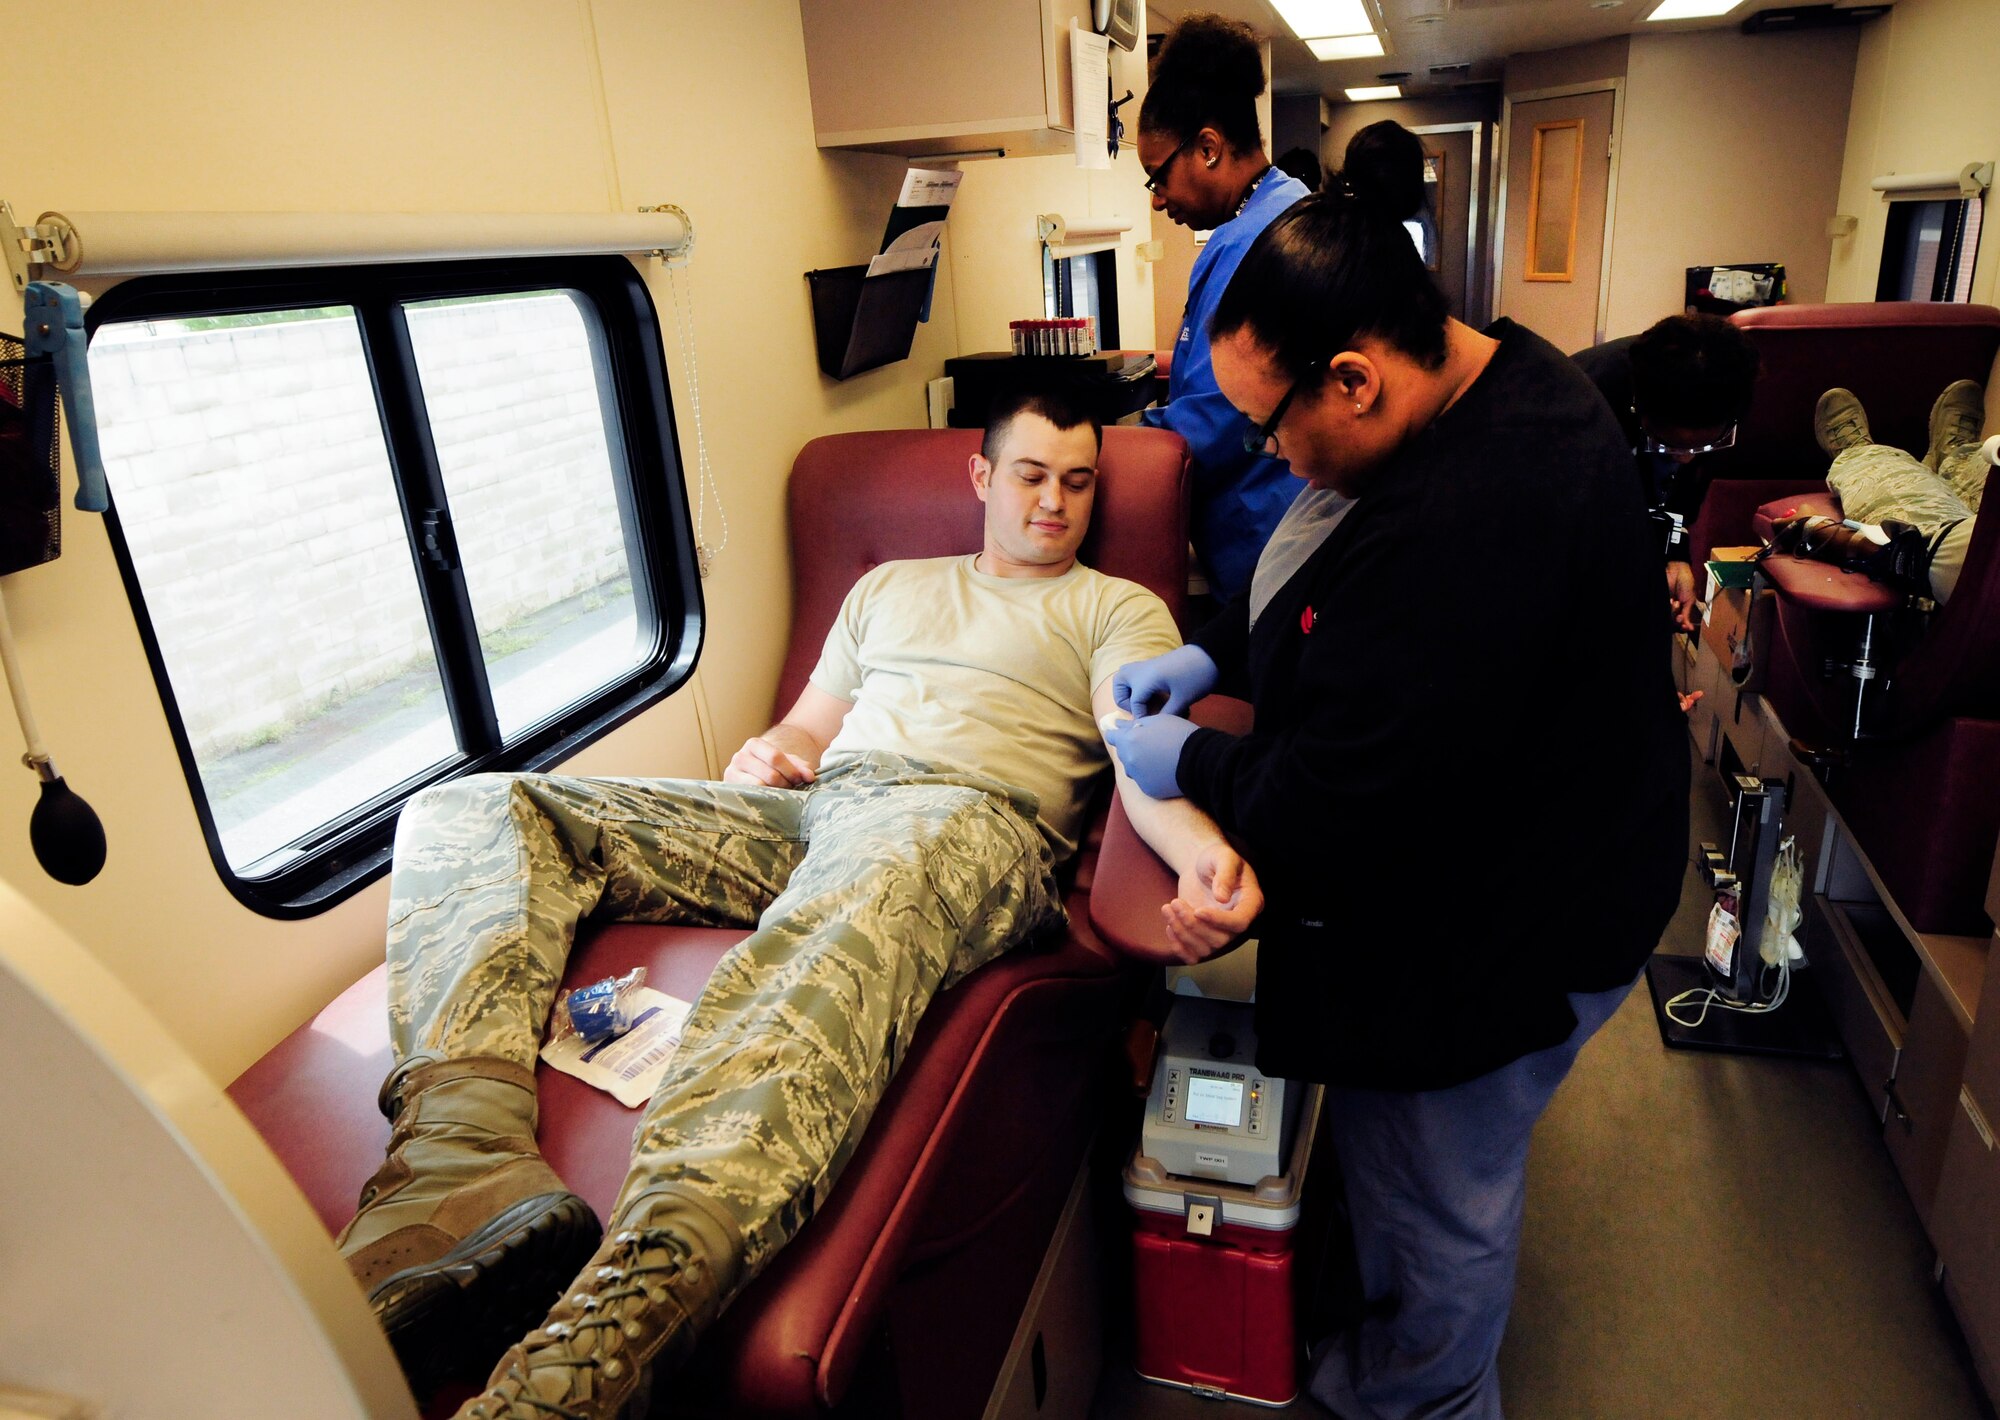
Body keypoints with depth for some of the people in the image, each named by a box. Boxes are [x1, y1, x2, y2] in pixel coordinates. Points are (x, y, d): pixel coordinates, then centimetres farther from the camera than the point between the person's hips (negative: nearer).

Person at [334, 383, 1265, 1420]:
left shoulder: (1117, 609, 19)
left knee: (840, 931, -44)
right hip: (804, 813, 6)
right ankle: (470, 1175, -37)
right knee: (469, 812, -10)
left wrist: (1205, 851, -23)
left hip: (968, 817, -5)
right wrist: (768, 750, 6)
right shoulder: (890, 585, 34)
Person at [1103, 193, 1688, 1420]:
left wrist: (1188, 764, -15)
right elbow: (1353, 611, 11)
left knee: (1436, 1203, 18)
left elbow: (1333, 819, -32)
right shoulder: (1501, 374, -3)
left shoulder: (1459, 535, -39)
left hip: (1496, 943, -10)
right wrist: (1217, 652, 2)